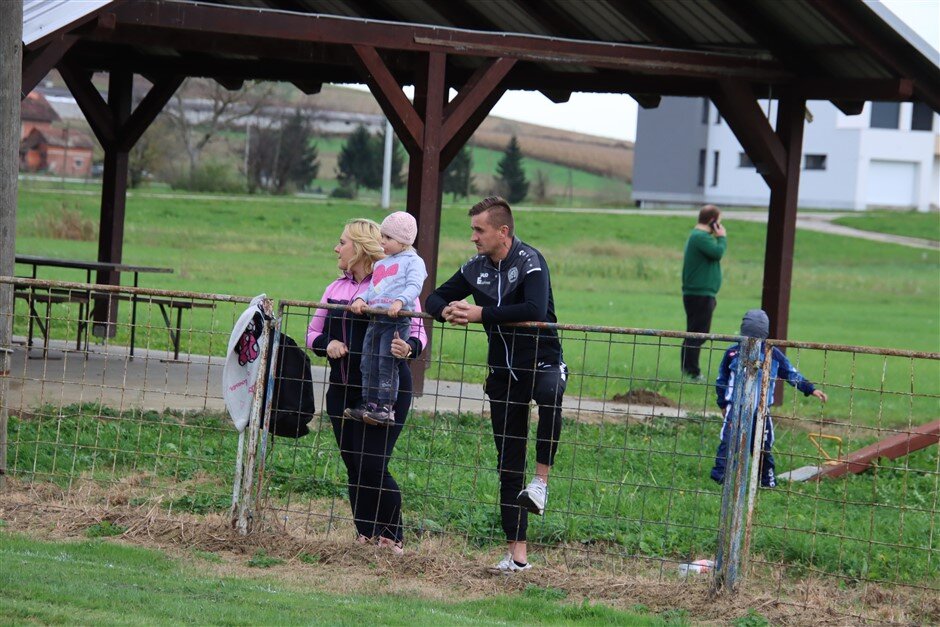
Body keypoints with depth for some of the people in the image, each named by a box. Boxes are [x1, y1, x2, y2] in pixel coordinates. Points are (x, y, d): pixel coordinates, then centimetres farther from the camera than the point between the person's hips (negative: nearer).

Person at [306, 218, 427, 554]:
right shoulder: (335, 289, 13)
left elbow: (417, 331, -9)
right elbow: (312, 333, 16)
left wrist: (409, 347, -32)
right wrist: (327, 344, -7)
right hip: (342, 388, 7)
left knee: (372, 466, -11)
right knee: (353, 466, 8)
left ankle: (391, 538, 4)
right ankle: (366, 537, 18)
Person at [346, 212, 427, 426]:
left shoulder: (412, 261, 1)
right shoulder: (380, 264, 25)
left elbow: (414, 286, -13)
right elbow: (371, 289, 22)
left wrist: (399, 301, -30)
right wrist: (360, 299, 1)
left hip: (396, 320, -8)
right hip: (375, 318, 8)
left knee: (387, 365, -11)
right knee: (368, 364, 7)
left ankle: (386, 407, -10)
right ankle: (369, 404, 13)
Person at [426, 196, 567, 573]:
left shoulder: (530, 262, -13)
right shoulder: (476, 269, 6)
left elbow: (535, 310, -30)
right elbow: (434, 299, 14)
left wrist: (481, 313, -27)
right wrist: (448, 311, -11)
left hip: (541, 362, -6)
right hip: (503, 372, 6)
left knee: (550, 392, -43)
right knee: (508, 465, 5)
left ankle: (542, 479, -32)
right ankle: (516, 553, 9)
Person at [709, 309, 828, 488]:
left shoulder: (773, 355, 3)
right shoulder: (733, 353, 1)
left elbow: (791, 374, 9)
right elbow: (721, 380, 13)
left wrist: (811, 389, 3)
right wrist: (723, 404, 15)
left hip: (761, 410, 2)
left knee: (764, 447, 8)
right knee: (728, 441, -14)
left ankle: (768, 480, 20)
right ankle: (719, 477, -12)